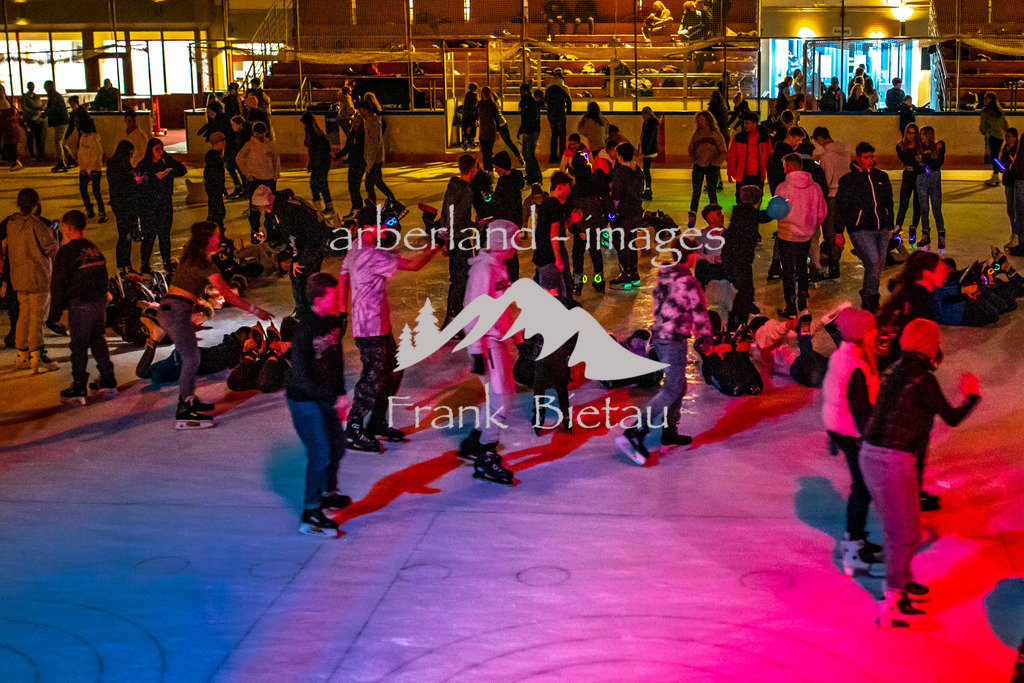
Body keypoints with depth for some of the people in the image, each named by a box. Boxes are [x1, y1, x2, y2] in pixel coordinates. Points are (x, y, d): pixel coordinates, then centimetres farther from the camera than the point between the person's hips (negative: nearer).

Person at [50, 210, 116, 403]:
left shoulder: (66, 252, -11)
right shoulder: (95, 249, 11)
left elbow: (59, 283, -9)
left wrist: (56, 310, -2)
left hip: (80, 305, -7)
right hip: (100, 301, 7)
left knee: (79, 345, -1)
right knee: (98, 340, 19)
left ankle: (79, 389, 0)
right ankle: (108, 381, 24)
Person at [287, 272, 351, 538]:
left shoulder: (335, 321, 0)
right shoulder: (304, 329, -23)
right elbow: (302, 377, -24)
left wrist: (341, 393, 3)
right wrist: (335, 398, -23)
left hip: (327, 397, 8)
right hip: (305, 400, -8)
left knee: (337, 447, 19)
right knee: (320, 454, -9)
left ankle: (328, 494, 42)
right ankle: (310, 514, 0)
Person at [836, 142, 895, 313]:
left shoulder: (882, 176, 13)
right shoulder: (848, 180, -1)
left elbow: (889, 202, 22)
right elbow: (841, 207, 2)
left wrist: (890, 226, 22)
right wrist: (839, 232, 0)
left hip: (881, 228, 5)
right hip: (860, 229, -5)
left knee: (879, 265, 6)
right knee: (873, 261, -19)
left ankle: (868, 299, 22)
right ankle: (870, 298, -7)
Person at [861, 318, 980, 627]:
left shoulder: (897, 371, 10)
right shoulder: (922, 379, -14)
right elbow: (952, 418, -6)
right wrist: (972, 396, 13)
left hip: (870, 456, 9)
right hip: (892, 462, -9)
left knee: (896, 528, 23)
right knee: (906, 534, 0)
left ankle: (901, 581, 39)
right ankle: (891, 605, 2)